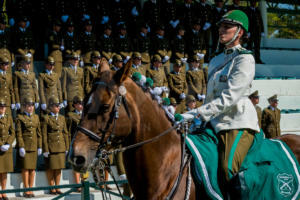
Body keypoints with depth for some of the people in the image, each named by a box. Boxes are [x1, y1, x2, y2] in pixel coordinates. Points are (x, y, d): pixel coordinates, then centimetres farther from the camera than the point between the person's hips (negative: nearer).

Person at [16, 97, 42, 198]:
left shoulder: (36, 117, 12)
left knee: (33, 168, 5)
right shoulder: (20, 117, -2)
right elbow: (18, 133, -7)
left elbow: (39, 133, 12)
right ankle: (26, 190, 3)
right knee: (25, 168, -3)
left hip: (34, 147, 4)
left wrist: (39, 147, 7)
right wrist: (21, 147, -14)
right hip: (24, 146, -4)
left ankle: (31, 189, 12)